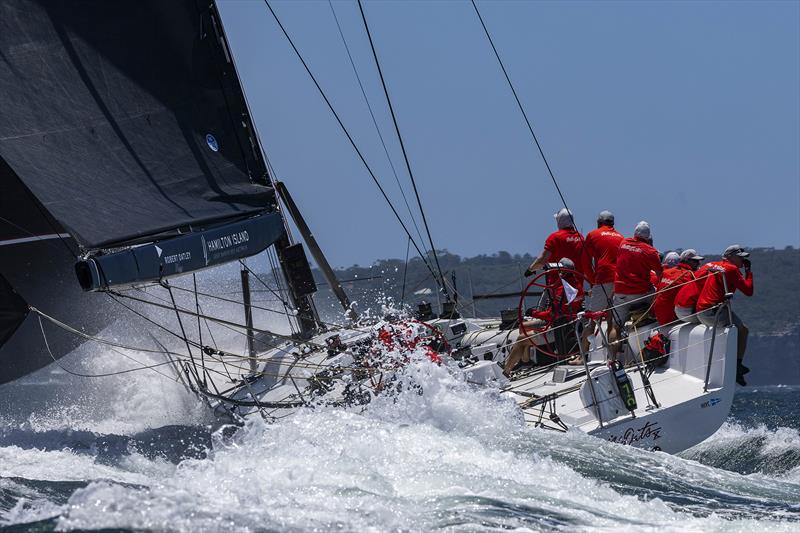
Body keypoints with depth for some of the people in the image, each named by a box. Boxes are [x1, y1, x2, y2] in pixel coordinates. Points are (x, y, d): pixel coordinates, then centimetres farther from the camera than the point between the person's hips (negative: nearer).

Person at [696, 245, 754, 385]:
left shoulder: (711, 265, 16)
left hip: (700, 313, 8)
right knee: (743, 330, 7)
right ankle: (737, 367, 0)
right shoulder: (732, 269, -5)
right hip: (714, 312, -8)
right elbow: (748, 291, -5)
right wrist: (748, 271, 6)